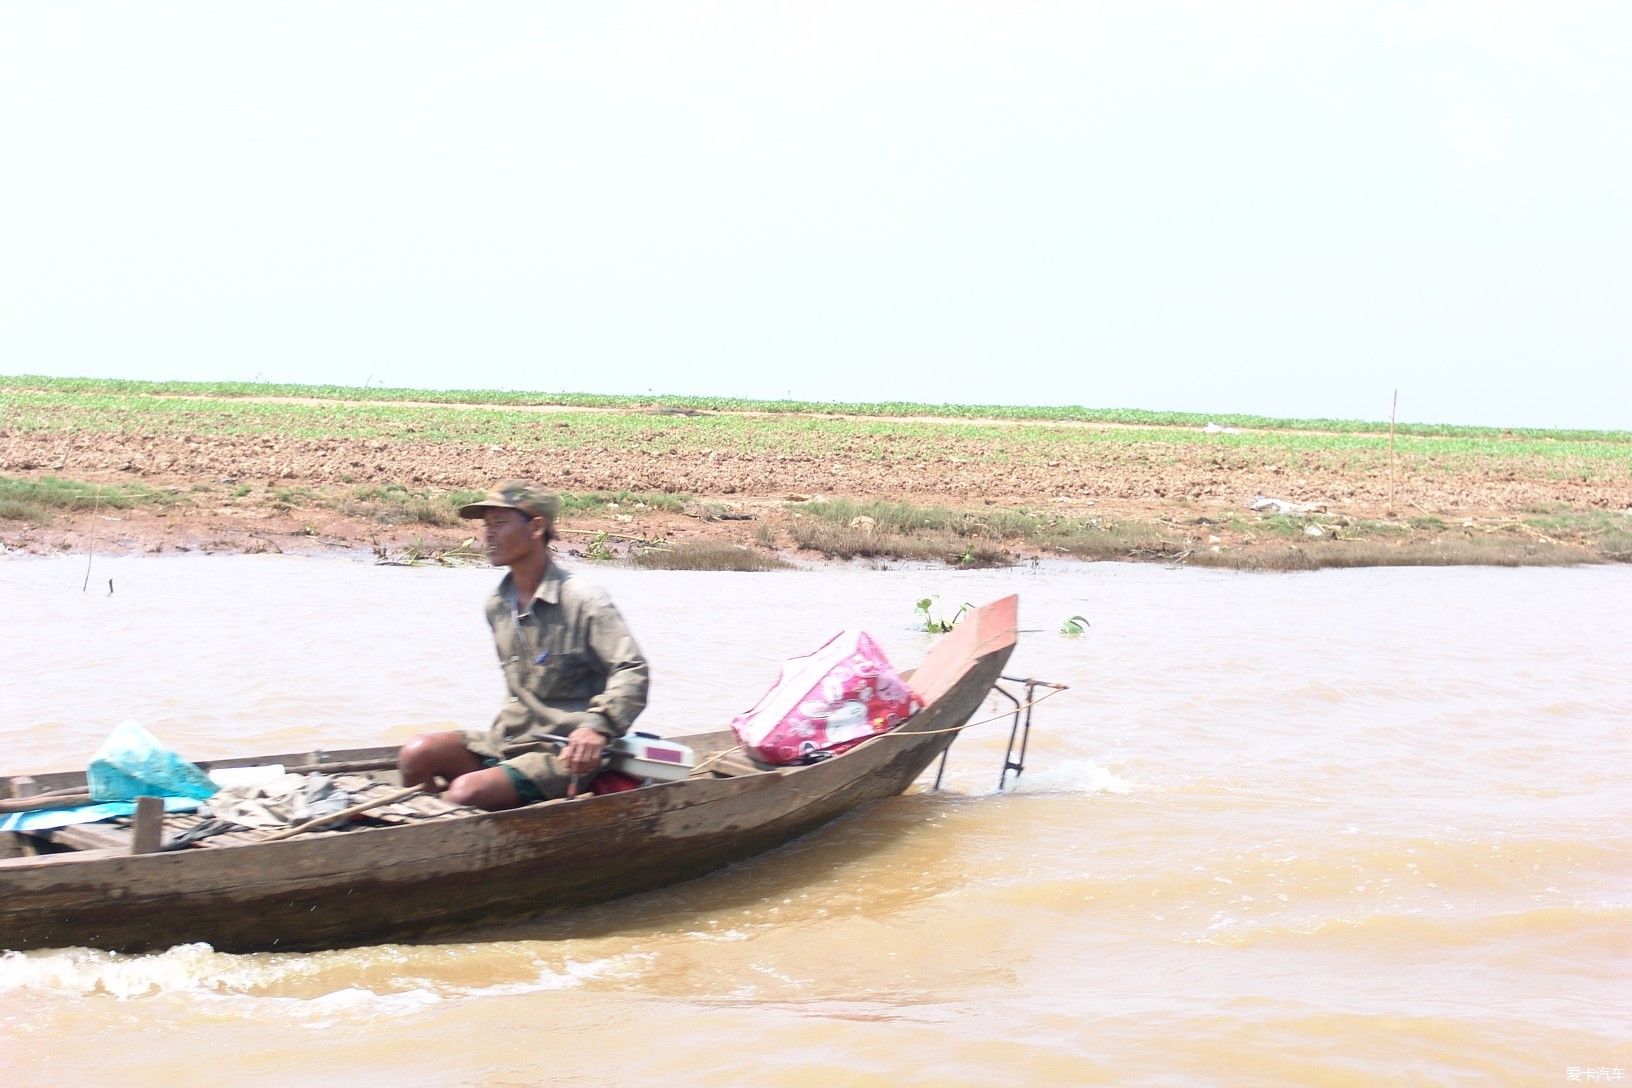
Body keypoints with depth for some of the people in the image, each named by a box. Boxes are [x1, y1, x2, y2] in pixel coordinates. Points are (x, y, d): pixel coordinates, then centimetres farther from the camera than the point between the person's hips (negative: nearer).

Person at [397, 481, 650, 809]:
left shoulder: (584, 601, -12)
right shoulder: (497, 605, 11)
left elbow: (632, 671, -19)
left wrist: (596, 727, -32)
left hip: (563, 755, -7)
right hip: (506, 742, 7)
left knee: (467, 791, -29)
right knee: (416, 755, -14)